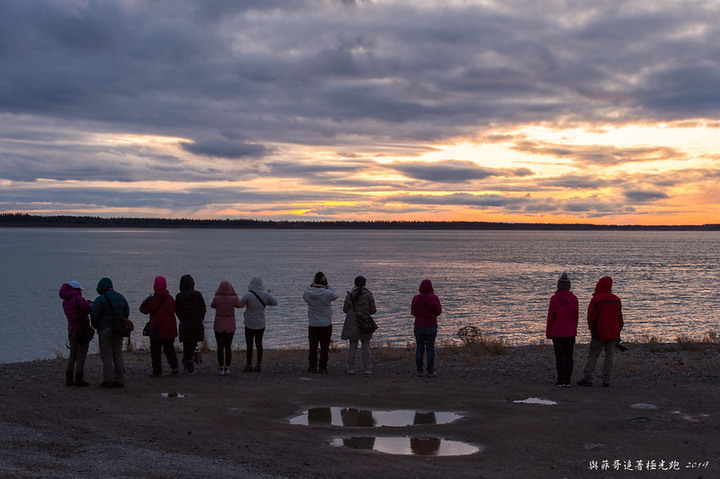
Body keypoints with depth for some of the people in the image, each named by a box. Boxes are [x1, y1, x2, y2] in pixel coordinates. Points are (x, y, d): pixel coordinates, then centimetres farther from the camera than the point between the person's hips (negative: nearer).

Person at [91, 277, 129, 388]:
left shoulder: (100, 299, -11)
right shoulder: (121, 297, 8)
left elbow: (94, 315, -10)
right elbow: (126, 313, 13)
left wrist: (95, 325, 9)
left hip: (105, 329, -6)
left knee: (106, 355, -1)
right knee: (117, 355, 10)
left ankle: (108, 380, -4)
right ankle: (119, 380, 10)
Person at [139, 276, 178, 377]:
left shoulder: (154, 299, -15)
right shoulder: (170, 298, 2)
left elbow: (143, 309, -8)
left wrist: (147, 299, 8)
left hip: (157, 330, -5)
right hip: (171, 330, 5)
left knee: (155, 351, 3)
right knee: (169, 348, 19)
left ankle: (157, 371, 3)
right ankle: (174, 366, 7)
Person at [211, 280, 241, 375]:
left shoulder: (217, 298, -14)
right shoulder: (233, 298, -12)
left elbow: (213, 306, 7)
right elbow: (238, 305, 10)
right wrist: (234, 294, 15)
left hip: (219, 326, -1)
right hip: (230, 326, 1)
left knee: (220, 347, 6)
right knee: (228, 347, 10)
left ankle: (221, 369, 5)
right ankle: (227, 368, 10)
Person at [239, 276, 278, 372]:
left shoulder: (248, 295, -20)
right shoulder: (265, 295, -8)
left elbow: (240, 304, -5)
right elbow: (275, 302, 5)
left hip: (250, 325, -4)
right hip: (261, 324, 4)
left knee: (249, 345, 5)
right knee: (259, 344, 14)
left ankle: (249, 366, 8)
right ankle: (259, 365, 16)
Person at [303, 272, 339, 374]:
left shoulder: (307, 293, -10)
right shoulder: (327, 293, -18)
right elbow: (336, 295, 2)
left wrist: (312, 285, 6)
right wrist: (328, 287, 4)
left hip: (312, 325, 2)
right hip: (326, 325, -2)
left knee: (313, 347, 13)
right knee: (324, 347, 6)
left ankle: (312, 366, 16)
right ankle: (323, 368, 7)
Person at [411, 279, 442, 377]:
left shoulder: (416, 298, -4)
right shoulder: (434, 298, -11)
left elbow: (413, 312, 2)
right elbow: (439, 312, -4)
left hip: (419, 326, 2)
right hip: (431, 326, -2)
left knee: (419, 348, 7)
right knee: (430, 348, 3)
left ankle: (419, 370, 7)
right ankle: (430, 371, 3)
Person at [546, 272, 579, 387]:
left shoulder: (554, 299, -9)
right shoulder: (574, 299, -2)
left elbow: (551, 317, -6)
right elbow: (576, 316, 3)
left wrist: (548, 333, 3)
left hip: (557, 332, -2)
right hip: (570, 333, 2)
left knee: (559, 356, 1)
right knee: (569, 356, 6)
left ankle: (560, 380, 0)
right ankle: (567, 381, 7)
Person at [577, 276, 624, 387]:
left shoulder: (596, 300, -11)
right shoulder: (616, 300, 5)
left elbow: (591, 317, -10)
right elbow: (619, 317, 10)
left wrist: (592, 330, 3)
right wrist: (618, 331, 16)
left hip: (600, 333, -4)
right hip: (613, 333, 4)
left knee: (592, 355, 2)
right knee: (609, 356, 6)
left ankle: (587, 379, -1)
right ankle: (606, 380, 4)